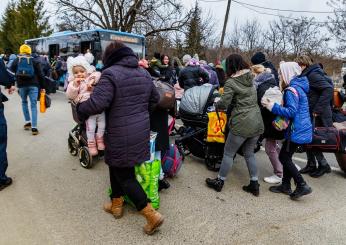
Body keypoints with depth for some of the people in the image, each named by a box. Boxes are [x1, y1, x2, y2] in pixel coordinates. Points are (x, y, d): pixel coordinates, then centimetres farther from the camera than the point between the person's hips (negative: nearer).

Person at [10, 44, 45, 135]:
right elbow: (40, 75, 1)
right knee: (33, 105, -4)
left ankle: (27, 122, 20)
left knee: (24, 102, 22)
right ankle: (34, 127, -10)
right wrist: (43, 87, 5)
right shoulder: (34, 61, 5)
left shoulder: (16, 61, 9)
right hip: (33, 85, -1)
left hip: (22, 85, 2)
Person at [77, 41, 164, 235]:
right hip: (141, 131, 8)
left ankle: (152, 215, 6)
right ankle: (116, 204, 38)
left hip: (121, 135, -8)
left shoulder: (111, 73, -15)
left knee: (124, 175, 5)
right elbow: (155, 98, 19)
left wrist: (80, 109, -3)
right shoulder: (144, 73, 9)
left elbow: (97, 103, -23)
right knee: (117, 167, 24)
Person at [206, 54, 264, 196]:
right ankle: (254, 185, 25)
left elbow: (224, 104, -14)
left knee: (228, 153, 9)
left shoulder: (231, 82, -10)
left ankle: (219, 182, 22)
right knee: (249, 153, 20)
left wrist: (216, 104, 7)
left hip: (242, 123, -6)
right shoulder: (251, 78, 9)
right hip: (257, 121, 7)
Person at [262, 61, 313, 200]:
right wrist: (275, 106, 9)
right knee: (287, 157, 15)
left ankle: (302, 186, 3)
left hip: (297, 131, -10)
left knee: (284, 157, -2)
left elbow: (291, 111, -24)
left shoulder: (291, 90, -17)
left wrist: (272, 107, -22)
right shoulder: (298, 87, 14)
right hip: (302, 129, 10)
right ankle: (286, 186, 24)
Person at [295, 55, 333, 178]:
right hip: (309, 114, 9)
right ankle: (311, 165, 25)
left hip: (318, 116, -9)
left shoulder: (313, 75, -16)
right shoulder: (307, 75, 11)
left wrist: (318, 109, -27)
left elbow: (329, 89, -26)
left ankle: (323, 165, 16)